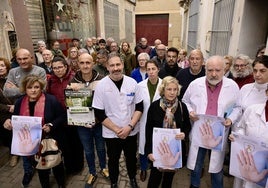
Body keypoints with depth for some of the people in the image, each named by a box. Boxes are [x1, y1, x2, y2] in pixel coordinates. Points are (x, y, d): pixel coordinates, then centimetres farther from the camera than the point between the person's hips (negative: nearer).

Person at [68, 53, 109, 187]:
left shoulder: (100, 80, -14)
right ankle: (92, 173, 43)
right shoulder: (73, 81, -7)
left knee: (101, 148, 20)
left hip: (99, 121, -1)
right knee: (88, 150, 19)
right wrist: (70, 89, -20)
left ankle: (103, 168, 48)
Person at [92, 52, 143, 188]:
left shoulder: (132, 83, -8)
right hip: (111, 133, -1)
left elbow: (139, 107, -3)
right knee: (113, 160, 19)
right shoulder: (101, 85, -13)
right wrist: (116, 129, -14)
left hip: (131, 131, 2)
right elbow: (99, 114, -11)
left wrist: (129, 126, -14)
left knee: (131, 157, 22)